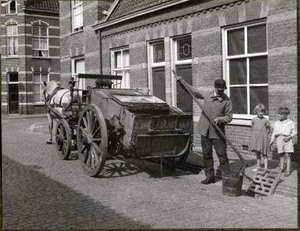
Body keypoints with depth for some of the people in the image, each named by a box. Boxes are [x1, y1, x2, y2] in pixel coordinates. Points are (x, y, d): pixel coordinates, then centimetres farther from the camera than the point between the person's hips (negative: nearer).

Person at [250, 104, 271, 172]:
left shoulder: (266, 120, -5)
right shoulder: (254, 120, 3)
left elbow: (268, 130, 1)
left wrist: (263, 135, -5)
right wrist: (255, 135, 3)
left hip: (263, 138, -3)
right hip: (255, 138, 3)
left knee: (264, 153, 2)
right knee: (257, 153, 13)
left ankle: (266, 167, 8)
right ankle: (258, 165, 27)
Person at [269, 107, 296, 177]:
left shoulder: (290, 123, -2)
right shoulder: (276, 123, 9)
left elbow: (294, 132, 1)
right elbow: (274, 132, 14)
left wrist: (289, 137, -14)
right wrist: (272, 140, 10)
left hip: (287, 140, -4)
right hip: (279, 139, 4)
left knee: (287, 155, -4)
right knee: (281, 155, 10)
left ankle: (288, 170, 3)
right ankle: (281, 168, 22)